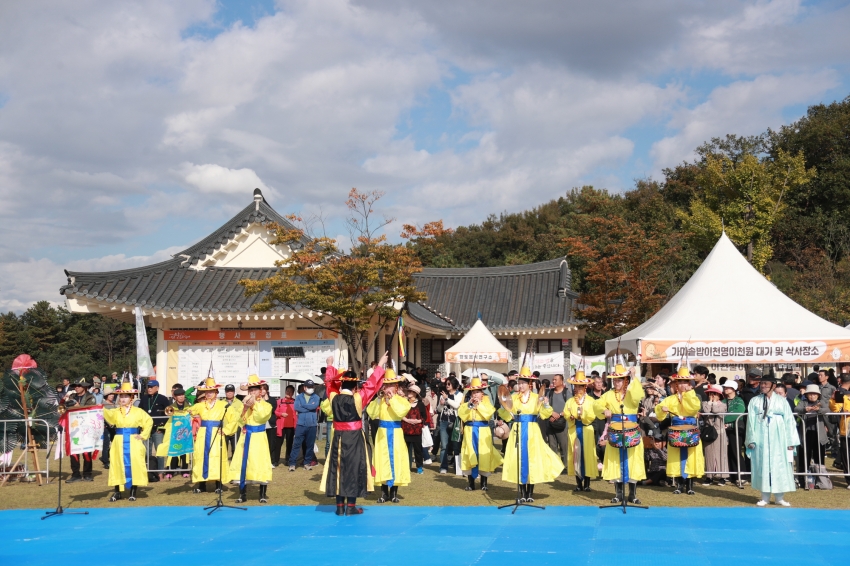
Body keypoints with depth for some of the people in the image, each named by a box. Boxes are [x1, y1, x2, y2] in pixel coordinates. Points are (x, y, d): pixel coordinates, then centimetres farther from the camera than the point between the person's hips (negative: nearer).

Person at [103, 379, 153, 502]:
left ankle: (133, 491, 7)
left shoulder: (138, 411, 3)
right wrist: (101, 409, -35)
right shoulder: (115, 411, 5)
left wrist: (143, 435, -2)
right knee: (118, 465, 3)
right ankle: (117, 492, 11)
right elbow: (108, 415, -15)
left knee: (133, 464, -1)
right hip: (119, 443, 2)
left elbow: (149, 421, 6)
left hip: (133, 442, -2)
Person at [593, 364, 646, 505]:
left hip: (632, 434, -2)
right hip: (615, 434, 2)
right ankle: (619, 493, 13)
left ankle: (633, 494, 9)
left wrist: (632, 379, -22)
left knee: (632, 462, 1)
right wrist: (604, 410, -22)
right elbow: (597, 404, -1)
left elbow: (636, 397, -22)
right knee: (616, 463, 4)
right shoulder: (609, 394, 8)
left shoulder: (632, 393, 1)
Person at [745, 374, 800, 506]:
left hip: (778, 438, -1)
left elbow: (789, 420, 2)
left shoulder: (781, 401, 4)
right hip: (761, 438, 1)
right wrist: (751, 440, -6)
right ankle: (765, 497, 8)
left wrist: (790, 441, -4)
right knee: (762, 465, 2)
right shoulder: (754, 401, 6)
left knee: (779, 465, 1)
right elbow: (751, 421, 3)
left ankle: (779, 497, 9)